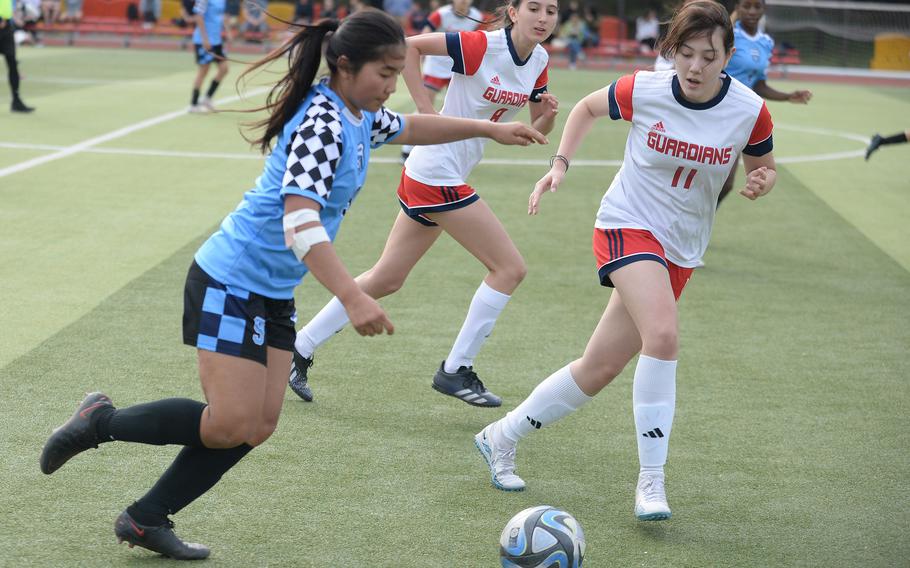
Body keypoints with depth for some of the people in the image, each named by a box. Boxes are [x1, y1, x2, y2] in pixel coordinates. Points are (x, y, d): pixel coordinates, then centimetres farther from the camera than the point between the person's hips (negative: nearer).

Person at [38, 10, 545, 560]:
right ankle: (102, 420, 8)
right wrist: (353, 297, -42)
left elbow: (410, 127, 30)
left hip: (274, 296, 10)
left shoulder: (361, 117, 6)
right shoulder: (322, 124, -23)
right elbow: (300, 222, -34)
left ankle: (146, 519, 16)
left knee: (258, 426, 5)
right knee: (232, 424, -12)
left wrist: (491, 128, 28)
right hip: (232, 283, -10)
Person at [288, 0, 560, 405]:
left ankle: (300, 349, 21)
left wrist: (548, 114, -10)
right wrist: (426, 110, -18)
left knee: (386, 279, 13)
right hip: (438, 175, -8)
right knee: (510, 267, -5)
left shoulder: (538, 62, 5)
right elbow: (408, 45, -17)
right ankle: (456, 370, 4)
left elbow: (536, 130, 13)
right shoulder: (483, 46, -18)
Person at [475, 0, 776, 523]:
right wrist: (560, 163, -3)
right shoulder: (643, 91, -13)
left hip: (682, 249, 3)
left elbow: (764, 167, 8)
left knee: (600, 369, 5)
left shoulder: (749, 111, -10)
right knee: (664, 333, -30)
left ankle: (502, 437, 26)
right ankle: (651, 481, -21)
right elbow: (587, 108, 8)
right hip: (628, 225, -3)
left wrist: (761, 182, -15)